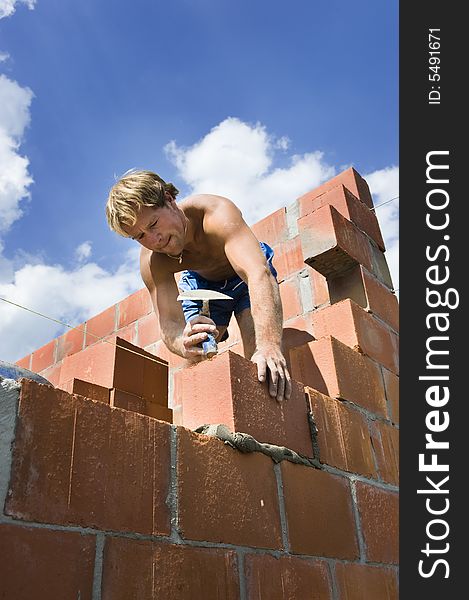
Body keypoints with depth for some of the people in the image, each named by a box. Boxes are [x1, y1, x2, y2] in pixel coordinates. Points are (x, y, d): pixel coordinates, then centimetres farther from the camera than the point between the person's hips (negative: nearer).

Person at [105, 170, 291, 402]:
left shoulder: (217, 213, -43)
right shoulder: (152, 263, -29)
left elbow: (260, 274, -56)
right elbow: (169, 323, -34)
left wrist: (269, 346, -71)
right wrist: (184, 345, -60)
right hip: (201, 283, 3)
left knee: (261, 361, -24)